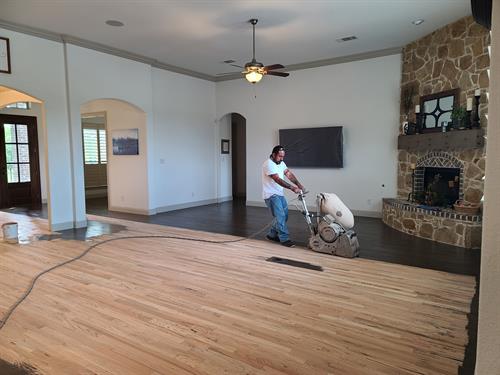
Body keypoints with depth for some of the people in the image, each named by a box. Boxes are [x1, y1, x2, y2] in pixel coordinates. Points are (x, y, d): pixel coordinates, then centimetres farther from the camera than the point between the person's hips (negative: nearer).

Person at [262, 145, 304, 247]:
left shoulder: (281, 163, 9)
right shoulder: (269, 164, -20)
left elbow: (288, 174, -1)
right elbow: (278, 179, -29)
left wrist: (298, 184, -16)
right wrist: (292, 187, -35)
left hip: (280, 194, 9)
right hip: (271, 195, -9)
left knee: (284, 215, 12)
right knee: (280, 216, -13)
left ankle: (272, 234, 25)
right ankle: (284, 239, -7)